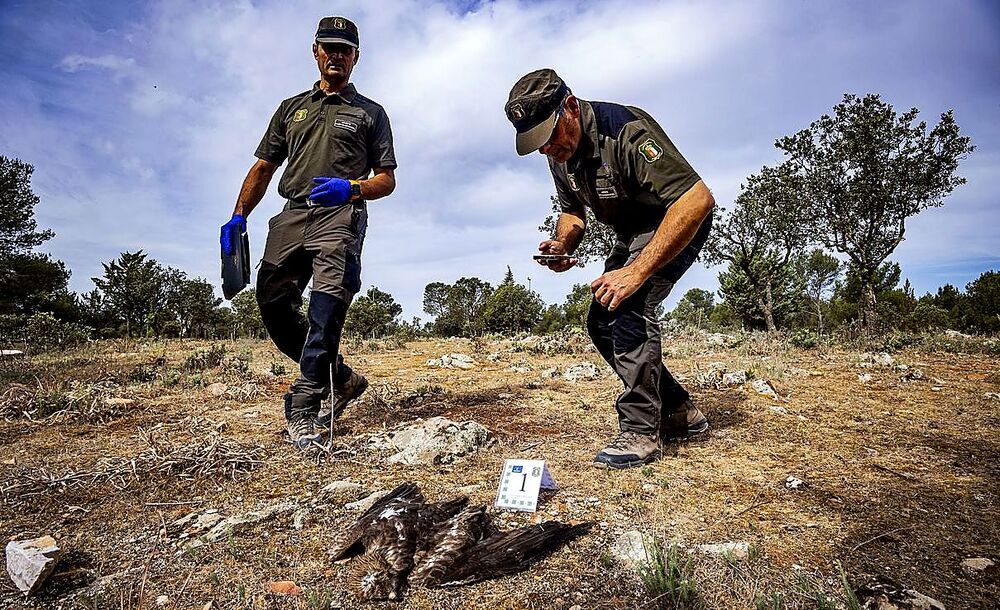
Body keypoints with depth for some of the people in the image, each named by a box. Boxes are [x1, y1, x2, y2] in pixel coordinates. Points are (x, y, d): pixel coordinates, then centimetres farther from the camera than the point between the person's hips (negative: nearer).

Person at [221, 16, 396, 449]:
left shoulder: (370, 113, 18)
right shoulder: (291, 108, 26)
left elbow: (387, 179, 10)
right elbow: (263, 167, 21)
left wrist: (351, 188, -12)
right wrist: (238, 216, 8)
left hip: (340, 218, -4)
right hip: (292, 215, 5)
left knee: (327, 308, -19)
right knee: (272, 304, -2)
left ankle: (303, 410, -18)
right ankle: (340, 379, 11)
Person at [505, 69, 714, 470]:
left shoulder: (624, 129, -31)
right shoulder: (560, 152, -4)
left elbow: (698, 199, -38)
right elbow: (573, 211, 11)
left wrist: (638, 270, -43)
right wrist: (562, 245, -14)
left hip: (678, 223, -9)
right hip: (632, 235, 9)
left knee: (628, 306, -28)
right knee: (601, 323, 3)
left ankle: (641, 431, -17)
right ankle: (678, 413, 13)